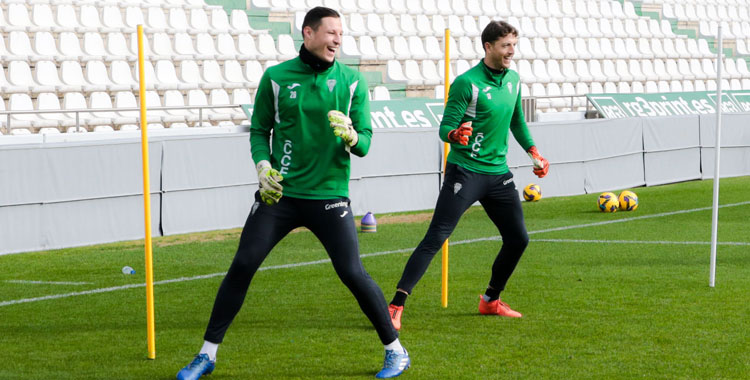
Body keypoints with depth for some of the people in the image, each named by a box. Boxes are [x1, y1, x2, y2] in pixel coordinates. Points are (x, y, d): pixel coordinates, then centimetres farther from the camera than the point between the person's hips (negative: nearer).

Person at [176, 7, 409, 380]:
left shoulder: (351, 81, 1)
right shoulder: (276, 77, 1)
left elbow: (365, 142, 0)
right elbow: (259, 130, 10)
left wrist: (351, 137, -23)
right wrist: (263, 165, -8)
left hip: (329, 195, -1)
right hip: (279, 193, 1)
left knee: (353, 274, -7)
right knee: (242, 266, -3)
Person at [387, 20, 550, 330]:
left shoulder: (513, 79, 10)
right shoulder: (467, 83, -12)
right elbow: (445, 128, -13)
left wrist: (534, 153, 27)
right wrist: (455, 134, -34)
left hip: (498, 174, 7)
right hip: (464, 172, -7)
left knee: (518, 239, 8)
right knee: (435, 239, -14)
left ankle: (491, 301, 29)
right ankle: (395, 307, -15)